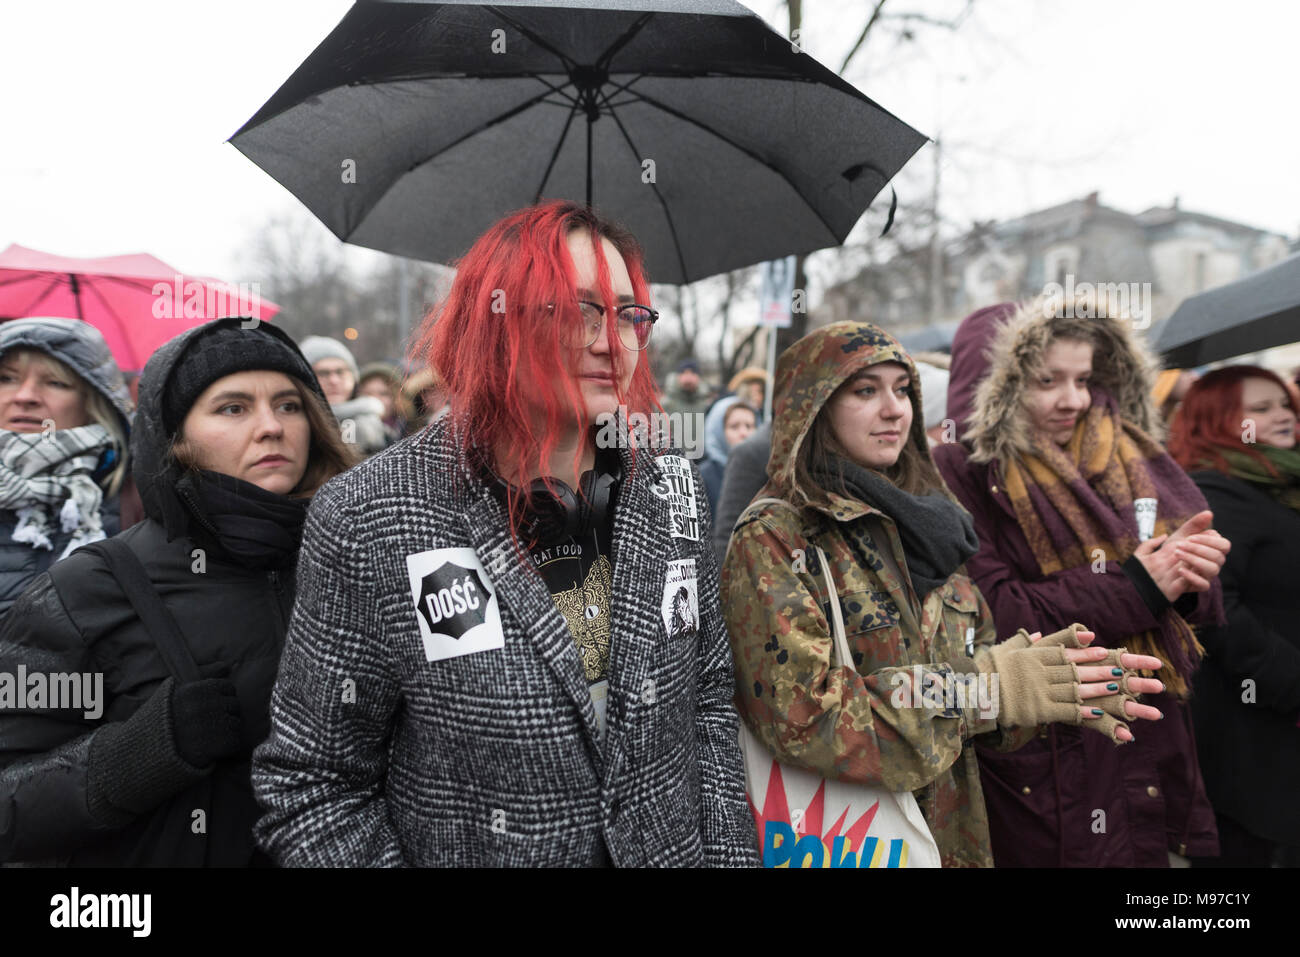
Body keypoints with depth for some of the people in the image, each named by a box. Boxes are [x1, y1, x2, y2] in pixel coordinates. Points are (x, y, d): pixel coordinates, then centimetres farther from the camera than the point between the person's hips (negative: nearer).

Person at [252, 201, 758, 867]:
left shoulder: (672, 493, -5)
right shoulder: (368, 524, -19)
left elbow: (709, 702, 2)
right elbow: (313, 784, -14)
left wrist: (731, 855, -5)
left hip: (676, 849, 4)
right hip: (467, 848, -3)